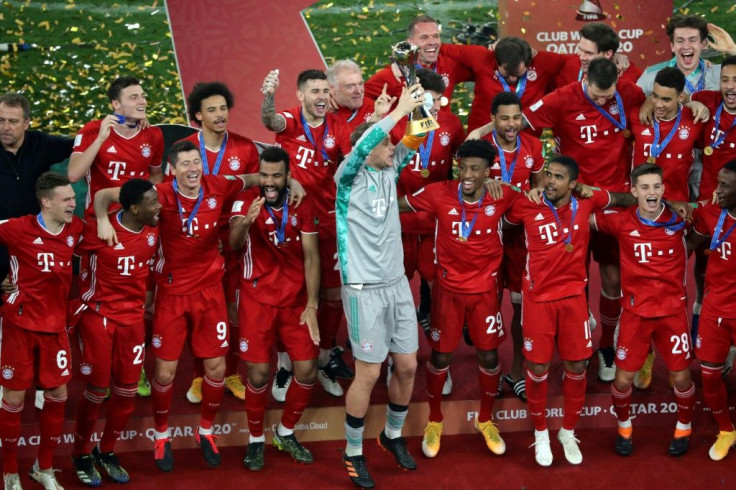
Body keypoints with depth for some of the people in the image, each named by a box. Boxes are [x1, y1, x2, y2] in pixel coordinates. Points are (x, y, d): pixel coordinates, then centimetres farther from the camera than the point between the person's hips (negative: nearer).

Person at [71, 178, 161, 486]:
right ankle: (81, 454, 20)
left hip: (133, 316, 5)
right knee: (98, 388, -1)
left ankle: (106, 451, 26)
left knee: (128, 389, 6)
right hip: (98, 314, -5)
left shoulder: (154, 229, -3)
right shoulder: (99, 230, -21)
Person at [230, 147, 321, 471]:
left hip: (296, 299, 3)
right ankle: (256, 439, 18)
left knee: (307, 371, 1)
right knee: (259, 374, -4)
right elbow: (234, 243, -27)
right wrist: (246, 220, -49)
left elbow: (311, 256, -2)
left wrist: (312, 305, -9)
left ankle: (286, 433, 24)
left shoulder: (303, 205, -2)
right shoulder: (245, 202, -9)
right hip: (257, 299, -2)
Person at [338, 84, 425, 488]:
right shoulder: (349, 177, -9)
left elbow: (414, 143, 2)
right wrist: (399, 110, -27)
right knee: (368, 373, -2)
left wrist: (422, 112, -18)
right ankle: (353, 453, 15)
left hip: (398, 284, 6)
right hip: (364, 289, -6)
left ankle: (393, 435, 33)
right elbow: (362, 145, -27)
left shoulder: (390, 172, 8)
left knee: (407, 366, 10)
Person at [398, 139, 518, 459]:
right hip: (448, 288, -1)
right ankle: (434, 421, 31)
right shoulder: (438, 194, -18)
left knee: (489, 356, 8)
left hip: (485, 289, 1)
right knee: (441, 356, 8)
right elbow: (397, 205, -2)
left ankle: (485, 420, 33)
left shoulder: (502, 197, -15)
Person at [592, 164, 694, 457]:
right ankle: (624, 427, 32)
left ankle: (684, 428, 34)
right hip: (636, 311, 0)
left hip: (673, 310, 0)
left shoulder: (680, 219, -7)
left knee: (681, 376, 8)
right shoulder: (621, 222, -8)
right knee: (623, 378, 4)